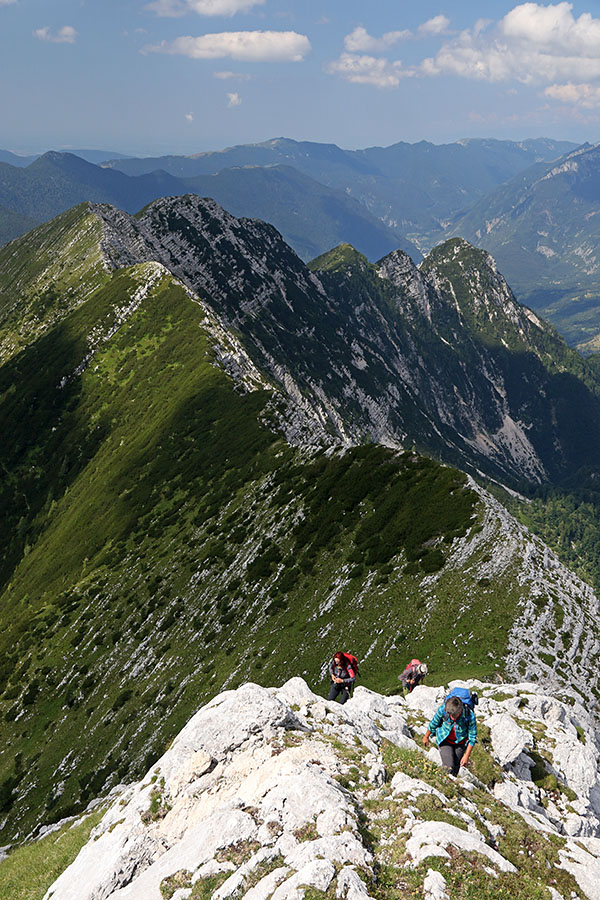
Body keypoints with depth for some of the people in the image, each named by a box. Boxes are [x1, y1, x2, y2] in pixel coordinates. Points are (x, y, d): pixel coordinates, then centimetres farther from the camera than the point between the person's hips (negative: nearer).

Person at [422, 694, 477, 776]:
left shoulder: (470, 716, -31)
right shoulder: (443, 709, -28)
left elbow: (472, 737, -16)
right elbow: (434, 723, -7)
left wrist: (467, 755, -16)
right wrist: (426, 737, 8)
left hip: (460, 742, 1)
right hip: (445, 740, 0)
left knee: (455, 769, 10)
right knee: (448, 768, -16)